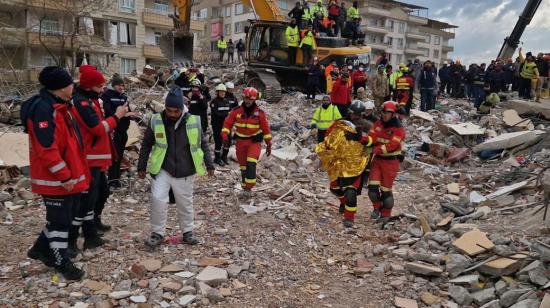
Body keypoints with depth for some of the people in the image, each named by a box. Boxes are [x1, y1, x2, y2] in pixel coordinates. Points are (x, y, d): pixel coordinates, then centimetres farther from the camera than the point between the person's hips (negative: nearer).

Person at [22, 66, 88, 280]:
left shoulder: (60, 106, 12)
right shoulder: (43, 108, -20)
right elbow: (46, 148, -25)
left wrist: (73, 172, 21)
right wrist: (64, 176, -22)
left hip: (69, 175, 10)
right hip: (55, 179, -10)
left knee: (67, 215, 20)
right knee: (61, 220, 3)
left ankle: (42, 248, 35)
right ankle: (61, 262, 18)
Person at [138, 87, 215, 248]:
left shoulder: (193, 121, -9)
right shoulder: (156, 121, -9)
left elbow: (202, 144, 4)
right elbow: (146, 145, 3)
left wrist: (209, 164, 3)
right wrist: (141, 167, 5)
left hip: (184, 172, 1)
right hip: (161, 170, -1)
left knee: (185, 203, 12)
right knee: (158, 199, -12)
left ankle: (187, 232, 30)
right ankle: (157, 233, 7)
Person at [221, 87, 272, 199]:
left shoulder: (260, 113, -4)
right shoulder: (236, 111, -3)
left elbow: (266, 129, 2)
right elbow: (227, 124, -3)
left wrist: (268, 144, 2)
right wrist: (225, 136, -19)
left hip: (254, 142, -2)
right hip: (240, 141, 2)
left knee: (251, 164, -19)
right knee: (243, 166, 10)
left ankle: (248, 188, -12)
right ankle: (245, 188, 24)